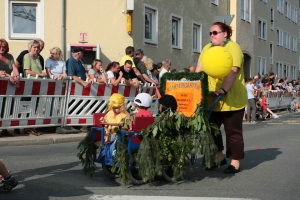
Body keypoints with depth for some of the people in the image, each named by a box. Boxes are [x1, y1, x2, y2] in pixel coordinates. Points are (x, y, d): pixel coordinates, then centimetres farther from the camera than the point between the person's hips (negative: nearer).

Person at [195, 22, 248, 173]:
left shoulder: (233, 47, -8)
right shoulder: (207, 48, 13)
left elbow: (232, 71, -20)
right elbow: (199, 70, 9)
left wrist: (223, 90, -31)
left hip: (231, 98, -6)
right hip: (212, 98, 7)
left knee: (232, 130, 2)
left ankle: (235, 162, 11)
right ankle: (219, 157, 26)